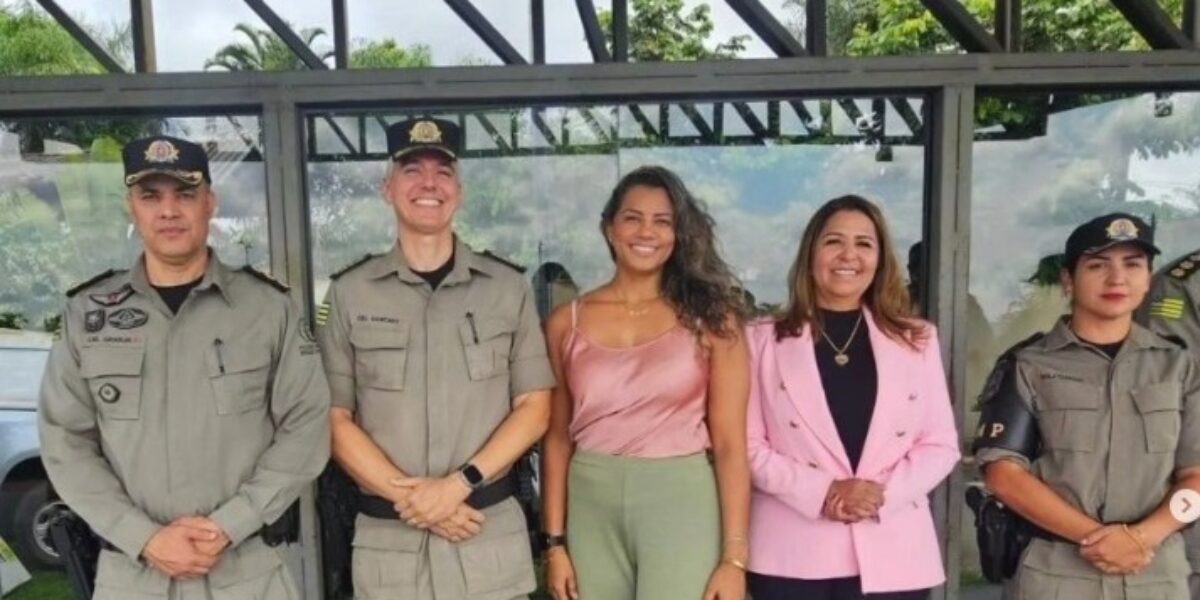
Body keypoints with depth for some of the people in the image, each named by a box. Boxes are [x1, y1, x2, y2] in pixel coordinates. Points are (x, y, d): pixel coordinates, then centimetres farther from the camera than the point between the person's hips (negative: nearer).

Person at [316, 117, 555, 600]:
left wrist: (459, 484, -10)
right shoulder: (348, 294, 3)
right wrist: (407, 496, -10)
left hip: (491, 533, 0)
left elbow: (534, 408, 2)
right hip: (387, 538, 0)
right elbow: (334, 418, 2)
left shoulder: (509, 289, 3)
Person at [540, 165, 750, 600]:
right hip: (592, 507, 2)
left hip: (681, 503, -2)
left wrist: (734, 557, -7)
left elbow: (730, 443, -4)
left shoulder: (710, 317, -1)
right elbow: (558, 438, 6)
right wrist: (555, 542, 2)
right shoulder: (567, 323, 4)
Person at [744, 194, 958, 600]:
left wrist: (884, 492, -11)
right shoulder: (765, 340, 3)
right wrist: (820, 492, -15)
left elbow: (941, 444, 6)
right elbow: (749, 445, -1)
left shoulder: (917, 340, 10)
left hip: (892, 555, 2)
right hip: (793, 556, -1)